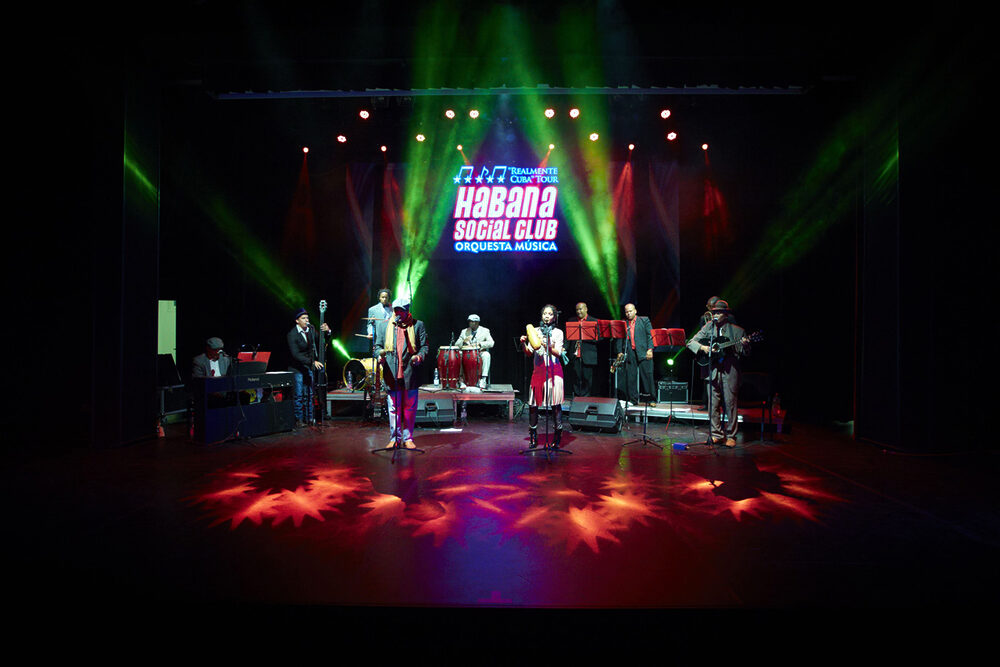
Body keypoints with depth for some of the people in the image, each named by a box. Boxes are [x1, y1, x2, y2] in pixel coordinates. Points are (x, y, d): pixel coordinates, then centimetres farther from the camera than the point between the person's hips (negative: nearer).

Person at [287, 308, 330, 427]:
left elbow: (321, 342, 5)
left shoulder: (311, 329, 0)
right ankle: (298, 419, 9)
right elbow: (296, 354, -21)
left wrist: (326, 332, -15)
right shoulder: (292, 334, -16)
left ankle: (309, 418, 20)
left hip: (309, 368, 5)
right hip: (297, 369, -5)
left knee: (309, 394, 10)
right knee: (298, 395, -2)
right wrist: (312, 362, -28)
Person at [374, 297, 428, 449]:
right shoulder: (385, 326, 15)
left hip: (410, 374, -1)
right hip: (391, 374, 1)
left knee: (410, 408, 5)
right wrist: (380, 355, -6)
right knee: (393, 408, 5)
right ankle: (395, 438, 16)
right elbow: (378, 345, 15)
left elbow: (424, 346, 4)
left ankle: (408, 438, 16)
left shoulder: (417, 325, 7)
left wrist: (420, 356, -16)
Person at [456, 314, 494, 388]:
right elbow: (457, 344, 5)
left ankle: (483, 379, -32)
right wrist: (464, 341, -17)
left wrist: (479, 344, -25)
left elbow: (491, 343, -10)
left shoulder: (485, 331, 5)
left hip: (480, 353, -2)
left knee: (486, 355, -34)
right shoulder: (464, 331, 12)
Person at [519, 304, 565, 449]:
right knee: (533, 403, -1)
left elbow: (558, 353, -4)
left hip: (553, 369, -2)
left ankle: (557, 437, 4)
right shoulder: (535, 331, 13)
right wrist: (524, 344, -8)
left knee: (555, 403, -5)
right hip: (538, 369, 2)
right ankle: (533, 437, 11)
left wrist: (547, 346, -20)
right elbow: (529, 353, 10)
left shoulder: (558, 332, 6)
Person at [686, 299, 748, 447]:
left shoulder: (737, 330, 5)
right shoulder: (708, 327, 10)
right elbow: (691, 342, 7)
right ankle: (717, 435, 15)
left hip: (730, 372, -2)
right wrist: (702, 347, -11)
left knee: (730, 404, -2)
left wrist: (744, 346, -16)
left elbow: (745, 353, 6)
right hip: (712, 371, 2)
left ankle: (730, 436, 10)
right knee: (713, 405, 4)